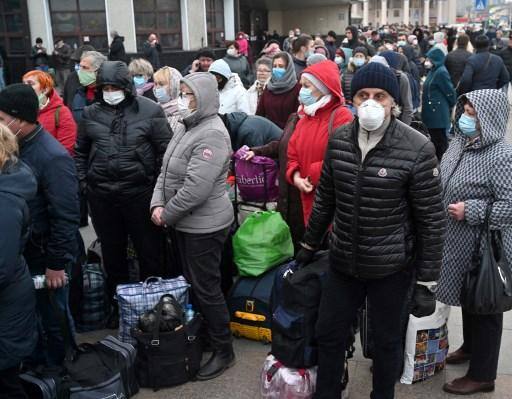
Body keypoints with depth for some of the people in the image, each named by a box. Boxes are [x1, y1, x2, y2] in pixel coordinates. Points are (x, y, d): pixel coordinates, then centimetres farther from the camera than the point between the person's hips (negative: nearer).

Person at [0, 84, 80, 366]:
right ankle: (36, 365, 39)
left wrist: (56, 264, -19)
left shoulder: (53, 157, -22)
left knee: (53, 318, 9)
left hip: (46, 257, -7)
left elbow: (65, 217, -21)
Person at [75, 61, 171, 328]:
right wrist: (84, 183, 6)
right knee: (112, 253, 15)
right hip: (101, 195, 4)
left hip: (140, 192, -3)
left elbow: (165, 151, -4)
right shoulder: (91, 113, 5)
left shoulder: (150, 111, -5)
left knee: (149, 251, 8)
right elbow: (80, 152, 15)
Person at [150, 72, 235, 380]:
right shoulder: (189, 128, 10)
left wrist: (168, 214, -14)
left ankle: (224, 351, 16)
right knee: (192, 283, 19)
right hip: (185, 223, 9)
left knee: (206, 288, 0)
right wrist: (158, 204, -4)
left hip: (205, 225, -9)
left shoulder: (212, 134, -20)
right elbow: (167, 170, 11)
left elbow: (196, 188, -26)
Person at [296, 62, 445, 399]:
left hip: (391, 268, -4)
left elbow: (432, 220, -12)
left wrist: (426, 283, -10)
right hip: (342, 262, 4)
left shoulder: (417, 149, -16)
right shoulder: (338, 139, -3)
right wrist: (310, 245, 16)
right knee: (329, 334, 16)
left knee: (387, 340, 15)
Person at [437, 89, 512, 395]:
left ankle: (483, 375, 24)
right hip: (458, 242, 8)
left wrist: (470, 211, -25)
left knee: (484, 307, 7)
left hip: (486, 248, -8)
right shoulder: (460, 143, 3)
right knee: (467, 298, 25)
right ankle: (470, 347, 48)